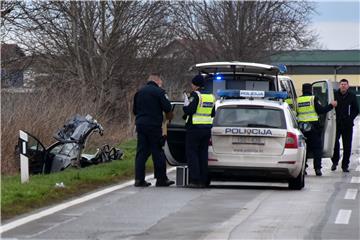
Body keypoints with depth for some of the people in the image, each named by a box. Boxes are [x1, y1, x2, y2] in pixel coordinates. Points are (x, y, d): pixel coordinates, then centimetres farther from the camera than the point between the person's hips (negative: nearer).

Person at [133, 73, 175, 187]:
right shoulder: (159, 92, -8)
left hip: (140, 125, 5)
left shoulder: (139, 92, 11)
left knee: (141, 152, 7)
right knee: (157, 152, 1)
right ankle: (161, 179, 4)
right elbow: (168, 108, -10)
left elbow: (134, 110, 17)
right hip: (154, 125, -5)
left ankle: (139, 179, 3)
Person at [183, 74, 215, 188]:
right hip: (207, 129, 7)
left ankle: (194, 180, -7)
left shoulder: (195, 95, -12)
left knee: (191, 154, -1)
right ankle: (203, 181, 9)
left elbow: (189, 110, -19)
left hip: (194, 128, -7)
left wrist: (185, 105, -1)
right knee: (203, 154, 10)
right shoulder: (211, 97, 10)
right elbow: (212, 114, 16)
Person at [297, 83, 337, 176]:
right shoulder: (313, 99, -5)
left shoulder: (297, 100, 6)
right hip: (313, 126, -3)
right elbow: (321, 110, -7)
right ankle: (317, 169, -5)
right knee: (317, 148, 2)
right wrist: (331, 105, 5)